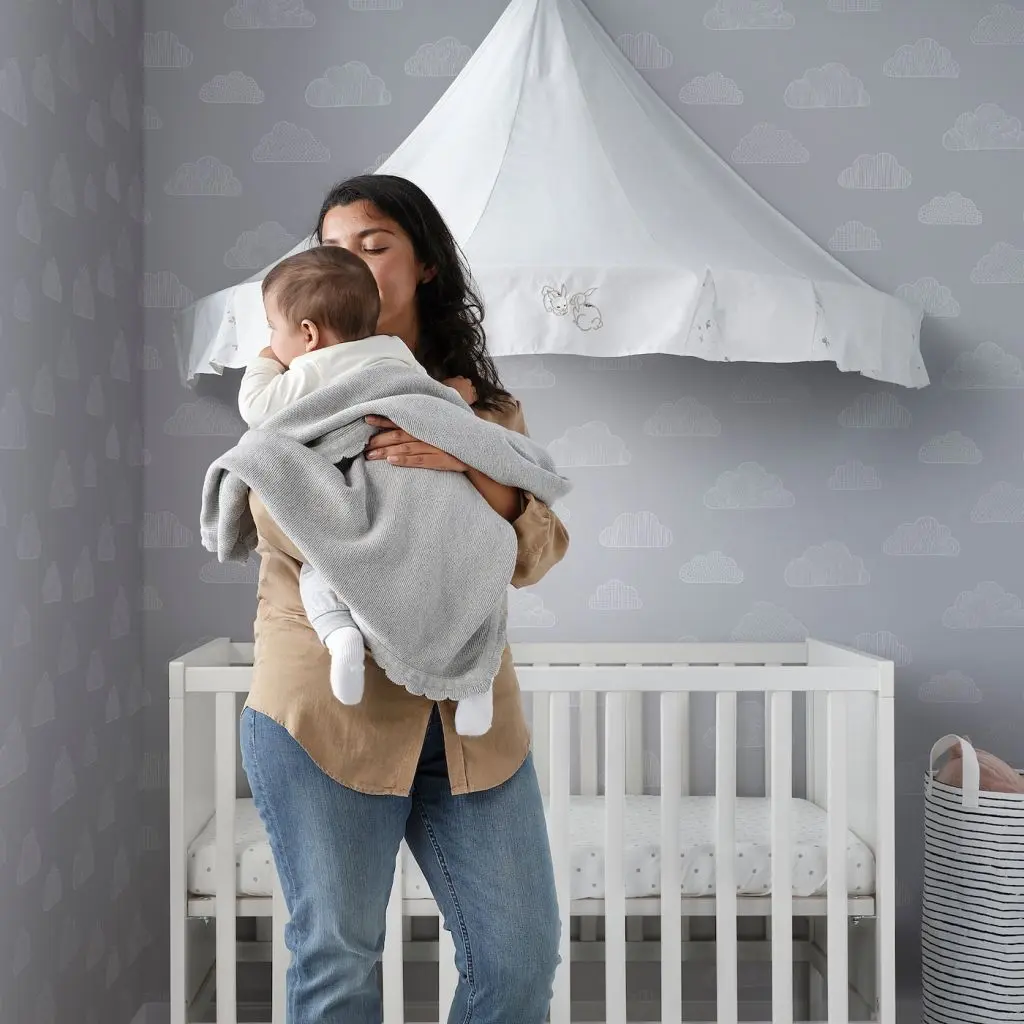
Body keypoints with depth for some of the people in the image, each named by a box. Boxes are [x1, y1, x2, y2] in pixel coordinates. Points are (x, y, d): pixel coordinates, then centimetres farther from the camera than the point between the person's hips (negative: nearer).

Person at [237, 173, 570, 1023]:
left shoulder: (488, 408, 12)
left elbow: (537, 554, 0)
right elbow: (287, 526, -9)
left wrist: (469, 465, -18)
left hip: (472, 720, 3)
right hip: (329, 711, -2)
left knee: (521, 952, 5)